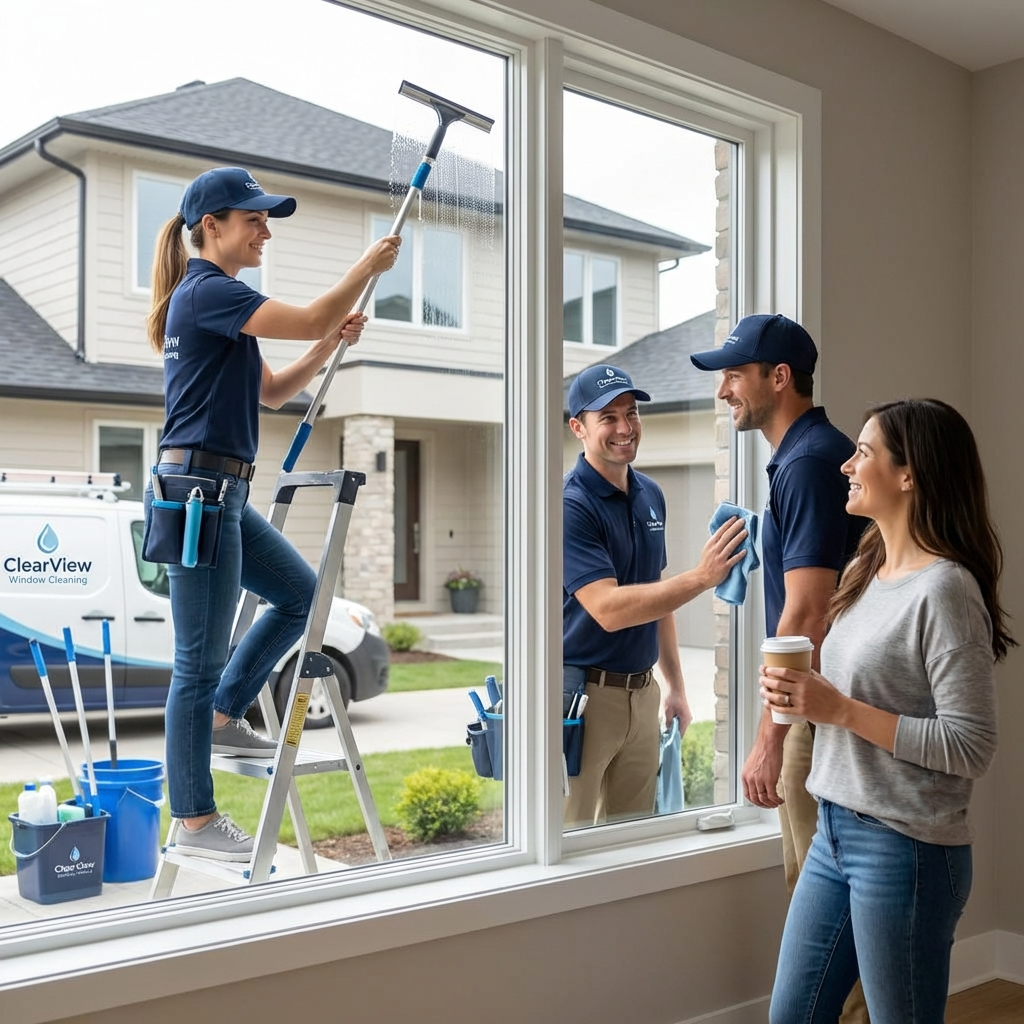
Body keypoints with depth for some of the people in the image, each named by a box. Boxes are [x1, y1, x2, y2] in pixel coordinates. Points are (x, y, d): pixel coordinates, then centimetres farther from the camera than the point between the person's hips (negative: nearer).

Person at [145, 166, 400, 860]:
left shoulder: (215, 299, 19)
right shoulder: (207, 291, -11)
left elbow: (270, 392, 22)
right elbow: (308, 319, -19)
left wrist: (331, 344, 9)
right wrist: (370, 265, -4)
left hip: (222, 493, 10)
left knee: (301, 594, 17)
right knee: (202, 659, -3)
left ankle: (222, 718, 23)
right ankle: (195, 822, 7)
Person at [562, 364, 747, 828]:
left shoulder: (651, 495, 9)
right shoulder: (571, 506, -16)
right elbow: (609, 609, -26)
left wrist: (674, 684, 17)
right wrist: (702, 577, -30)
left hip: (642, 691, 7)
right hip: (583, 695, -7)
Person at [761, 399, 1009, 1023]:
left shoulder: (945, 588, -17)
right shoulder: (866, 572, 9)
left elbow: (972, 747, -21)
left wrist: (841, 710, -21)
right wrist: (799, 693, 0)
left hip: (906, 849, -8)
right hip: (835, 832, 8)